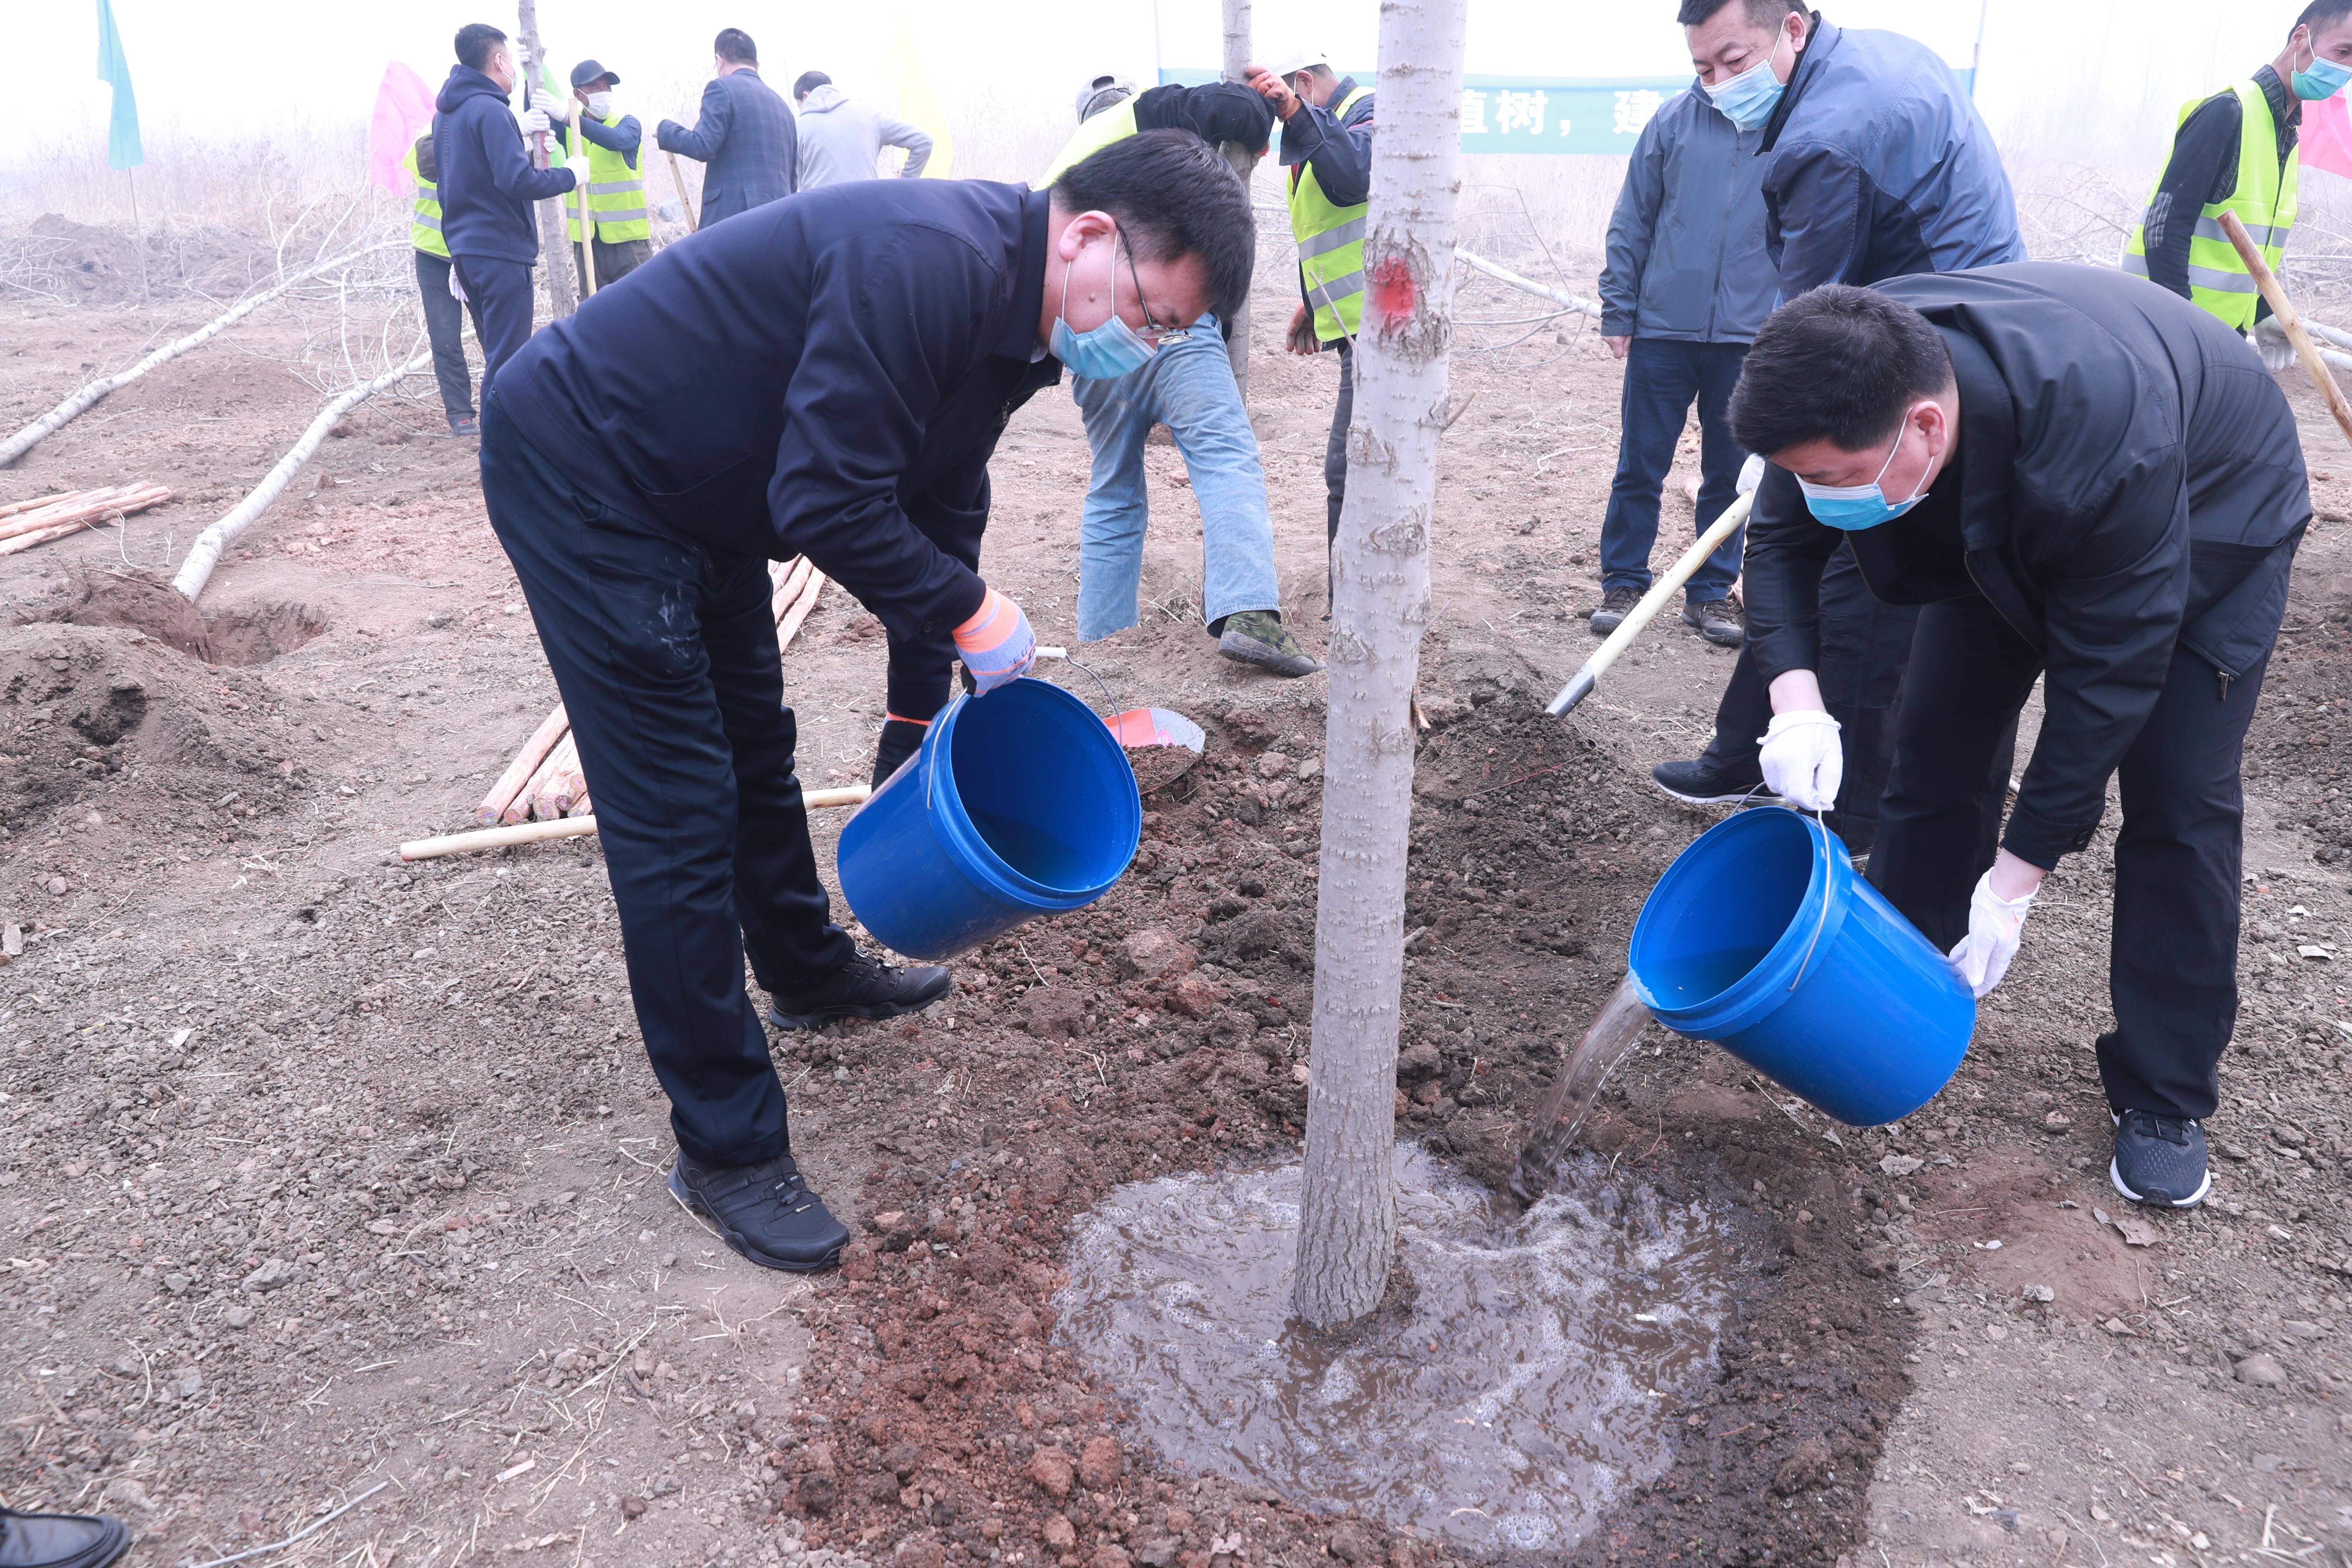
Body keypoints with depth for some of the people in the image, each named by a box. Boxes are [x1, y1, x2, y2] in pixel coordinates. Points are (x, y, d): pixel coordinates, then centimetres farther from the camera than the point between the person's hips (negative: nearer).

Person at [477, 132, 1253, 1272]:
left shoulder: (1010, 317, 2)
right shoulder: (930, 262, -29)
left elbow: (940, 508, 12)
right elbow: (827, 505, -31)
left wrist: (933, 708, 15)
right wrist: (973, 611, -18)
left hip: (695, 497, 10)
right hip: (579, 476, -10)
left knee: (755, 749, 23)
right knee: (678, 815, -7)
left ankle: (806, 968, 48)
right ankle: (726, 1148, 6)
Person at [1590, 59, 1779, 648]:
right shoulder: (1676, 118, 3)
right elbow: (1632, 220, 6)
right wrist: (1618, 311, 2)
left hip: (1749, 338, 0)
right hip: (1664, 328, 0)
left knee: (1730, 474, 9)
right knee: (1639, 466, 5)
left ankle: (1712, 592, 21)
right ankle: (1623, 583, 18)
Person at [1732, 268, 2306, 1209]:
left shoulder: (2099, 446, -45)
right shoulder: (1850, 390, -31)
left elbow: (2109, 672, -36)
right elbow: (1780, 541, -16)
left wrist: (2017, 876, -31)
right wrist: (1796, 701, -34)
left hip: (2211, 522, -5)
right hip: (2000, 525, 5)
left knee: (2176, 801, -9)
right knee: (1936, 745, 0)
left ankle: (2164, 1097, 5)